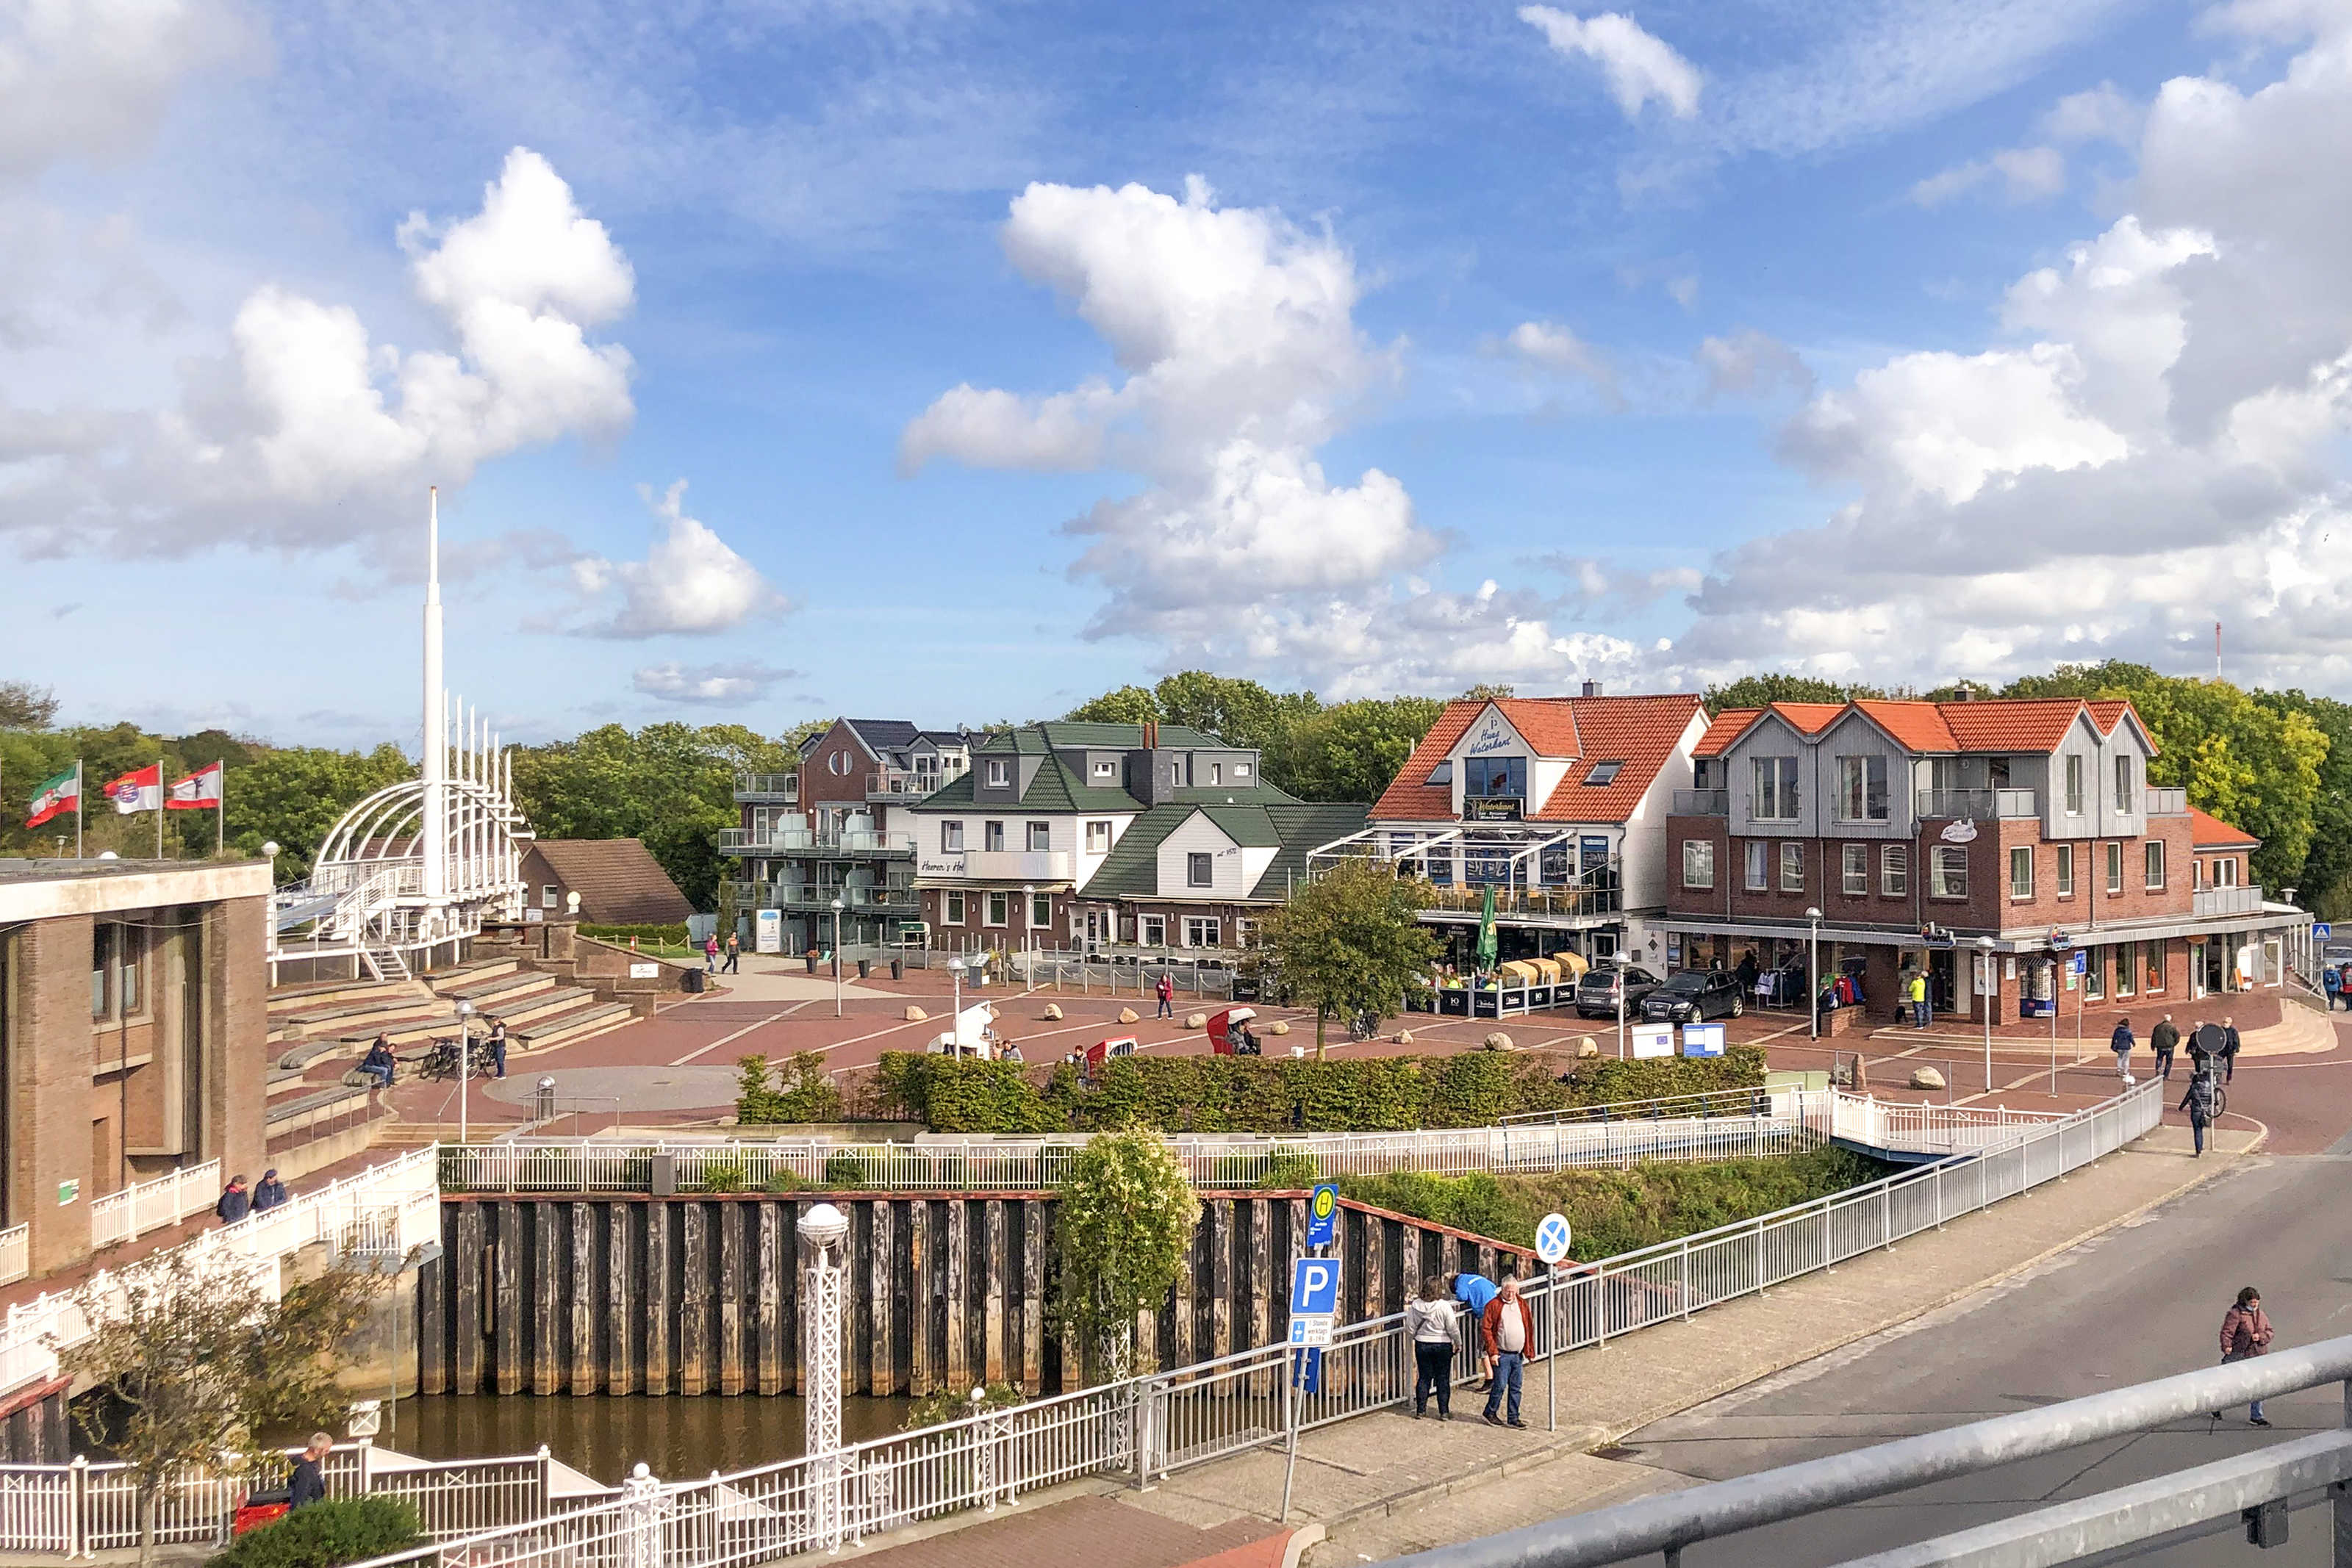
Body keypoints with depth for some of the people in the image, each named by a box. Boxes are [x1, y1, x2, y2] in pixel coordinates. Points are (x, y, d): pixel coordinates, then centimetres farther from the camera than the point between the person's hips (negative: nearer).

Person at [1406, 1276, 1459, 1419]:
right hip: (1442, 1345, -3)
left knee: (1423, 1377, 12)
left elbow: (1410, 1328, 1)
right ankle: (1444, 1412, 8)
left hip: (1422, 1345, 3)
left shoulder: (1415, 1305, -7)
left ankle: (1420, 1411, 14)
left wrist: (1412, 1338, 20)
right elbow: (1452, 1329, -11)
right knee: (1443, 1379, 7)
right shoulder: (1444, 1306, -16)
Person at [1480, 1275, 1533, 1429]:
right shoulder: (1493, 1305, -7)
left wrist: (1528, 1351, 9)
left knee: (1516, 1388, 8)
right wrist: (1493, 1352, -12)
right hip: (1502, 1354, -5)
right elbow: (1486, 1329, -8)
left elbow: (1529, 1328, 15)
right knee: (1500, 1385, -6)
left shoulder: (1522, 1304, 9)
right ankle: (1490, 1412, 13)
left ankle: (1514, 1418, 16)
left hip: (1518, 1354, 5)